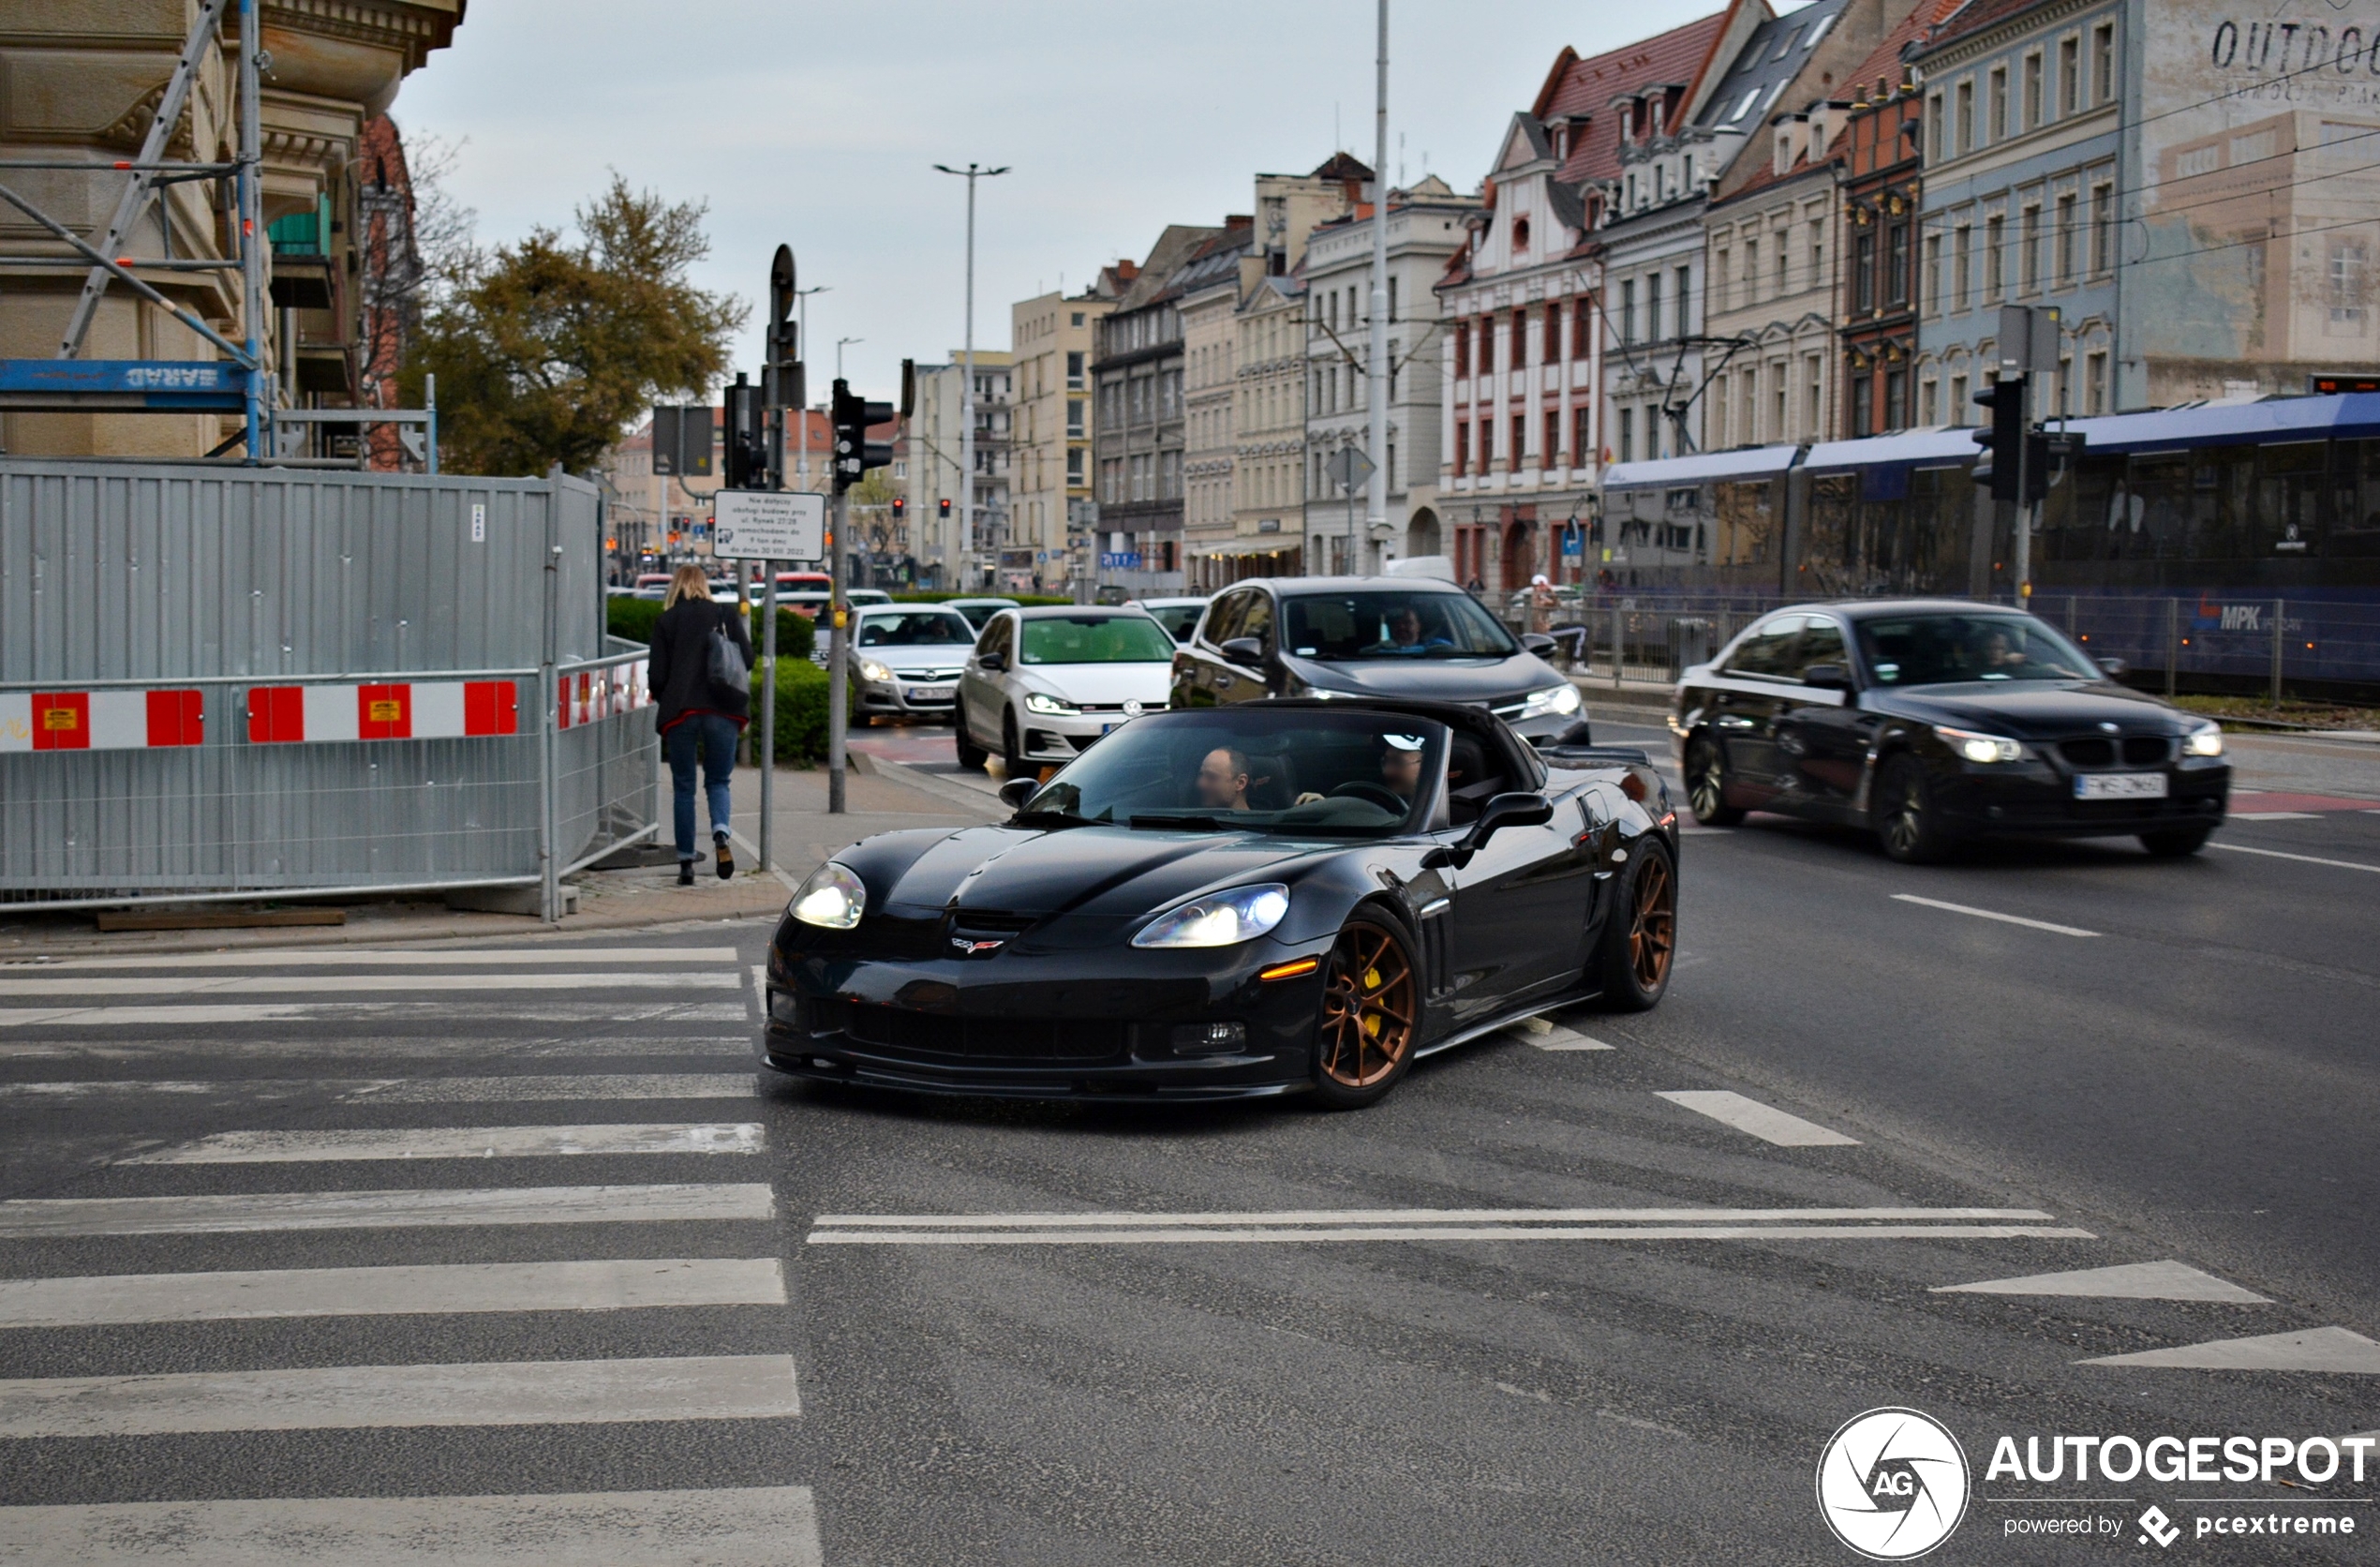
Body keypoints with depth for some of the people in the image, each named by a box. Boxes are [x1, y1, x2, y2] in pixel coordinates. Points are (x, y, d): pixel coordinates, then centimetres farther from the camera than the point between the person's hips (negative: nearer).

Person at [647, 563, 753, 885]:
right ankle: (720, 833, -19)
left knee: (684, 787, 10)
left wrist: (663, 701, 19)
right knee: (717, 781, 12)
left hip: (680, 712, -1)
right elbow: (747, 659, 1)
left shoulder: (665, 622, 3)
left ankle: (686, 863, 7)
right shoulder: (726, 614, 5)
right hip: (722, 710, 1)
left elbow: (658, 675, -1)